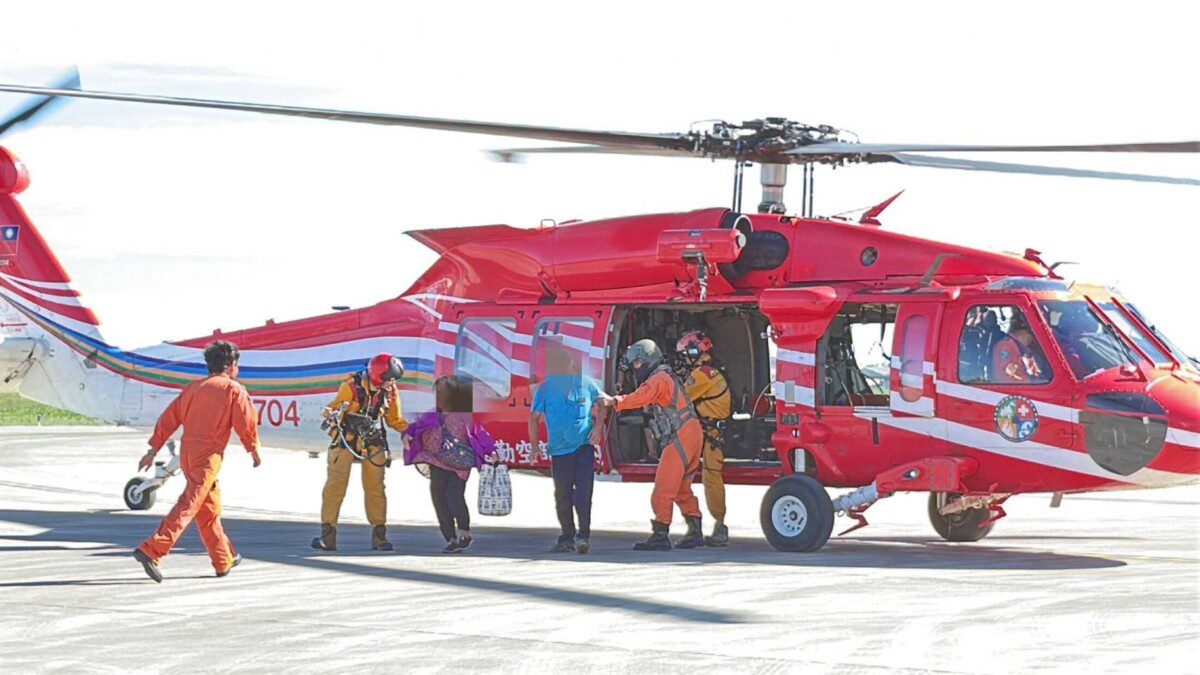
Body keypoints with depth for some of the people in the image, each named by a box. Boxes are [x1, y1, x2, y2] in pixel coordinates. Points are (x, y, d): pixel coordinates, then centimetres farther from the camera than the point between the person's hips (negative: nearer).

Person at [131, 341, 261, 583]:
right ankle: (151, 551, -26)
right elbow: (246, 424, -4)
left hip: (187, 452, 7)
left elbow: (169, 418, 13)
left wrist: (153, 449, 15)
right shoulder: (234, 390, 0)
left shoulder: (193, 388, 16)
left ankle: (224, 560, 29)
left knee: (210, 506, 19)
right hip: (208, 456, -7)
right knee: (188, 506, -12)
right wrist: (254, 452, 12)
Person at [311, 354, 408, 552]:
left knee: (375, 487, 3)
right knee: (335, 485, -8)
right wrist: (333, 414, -34)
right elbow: (334, 408, -12)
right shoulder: (352, 386, -15)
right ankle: (328, 535, -6)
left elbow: (394, 420, 10)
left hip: (373, 443, 4)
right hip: (346, 440, -3)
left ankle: (379, 535, 10)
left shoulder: (391, 392, 0)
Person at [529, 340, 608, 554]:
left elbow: (602, 404, 16)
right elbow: (534, 418, 8)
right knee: (562, 495, 6)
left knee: (584, 490, -11)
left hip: (584, 446, -1)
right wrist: (534, 445, 3)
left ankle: (583, 535, -10)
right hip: (559, 448, 1)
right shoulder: (545, 389, -1)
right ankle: (567, 538, 16)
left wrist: (597, 425, 2)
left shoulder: (585, 384, -1)